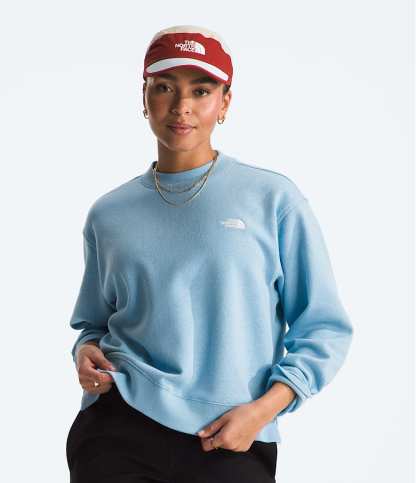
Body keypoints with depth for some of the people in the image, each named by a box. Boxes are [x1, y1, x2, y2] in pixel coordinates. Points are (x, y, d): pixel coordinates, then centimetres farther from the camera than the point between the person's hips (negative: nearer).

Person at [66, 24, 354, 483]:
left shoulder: (273, 199, -2)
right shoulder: (108, 214, 7)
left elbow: (325, 327, -1)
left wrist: (263, 409, -11)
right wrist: (86, 351, -2)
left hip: (233, 439, -2)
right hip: (120, 426, 2)